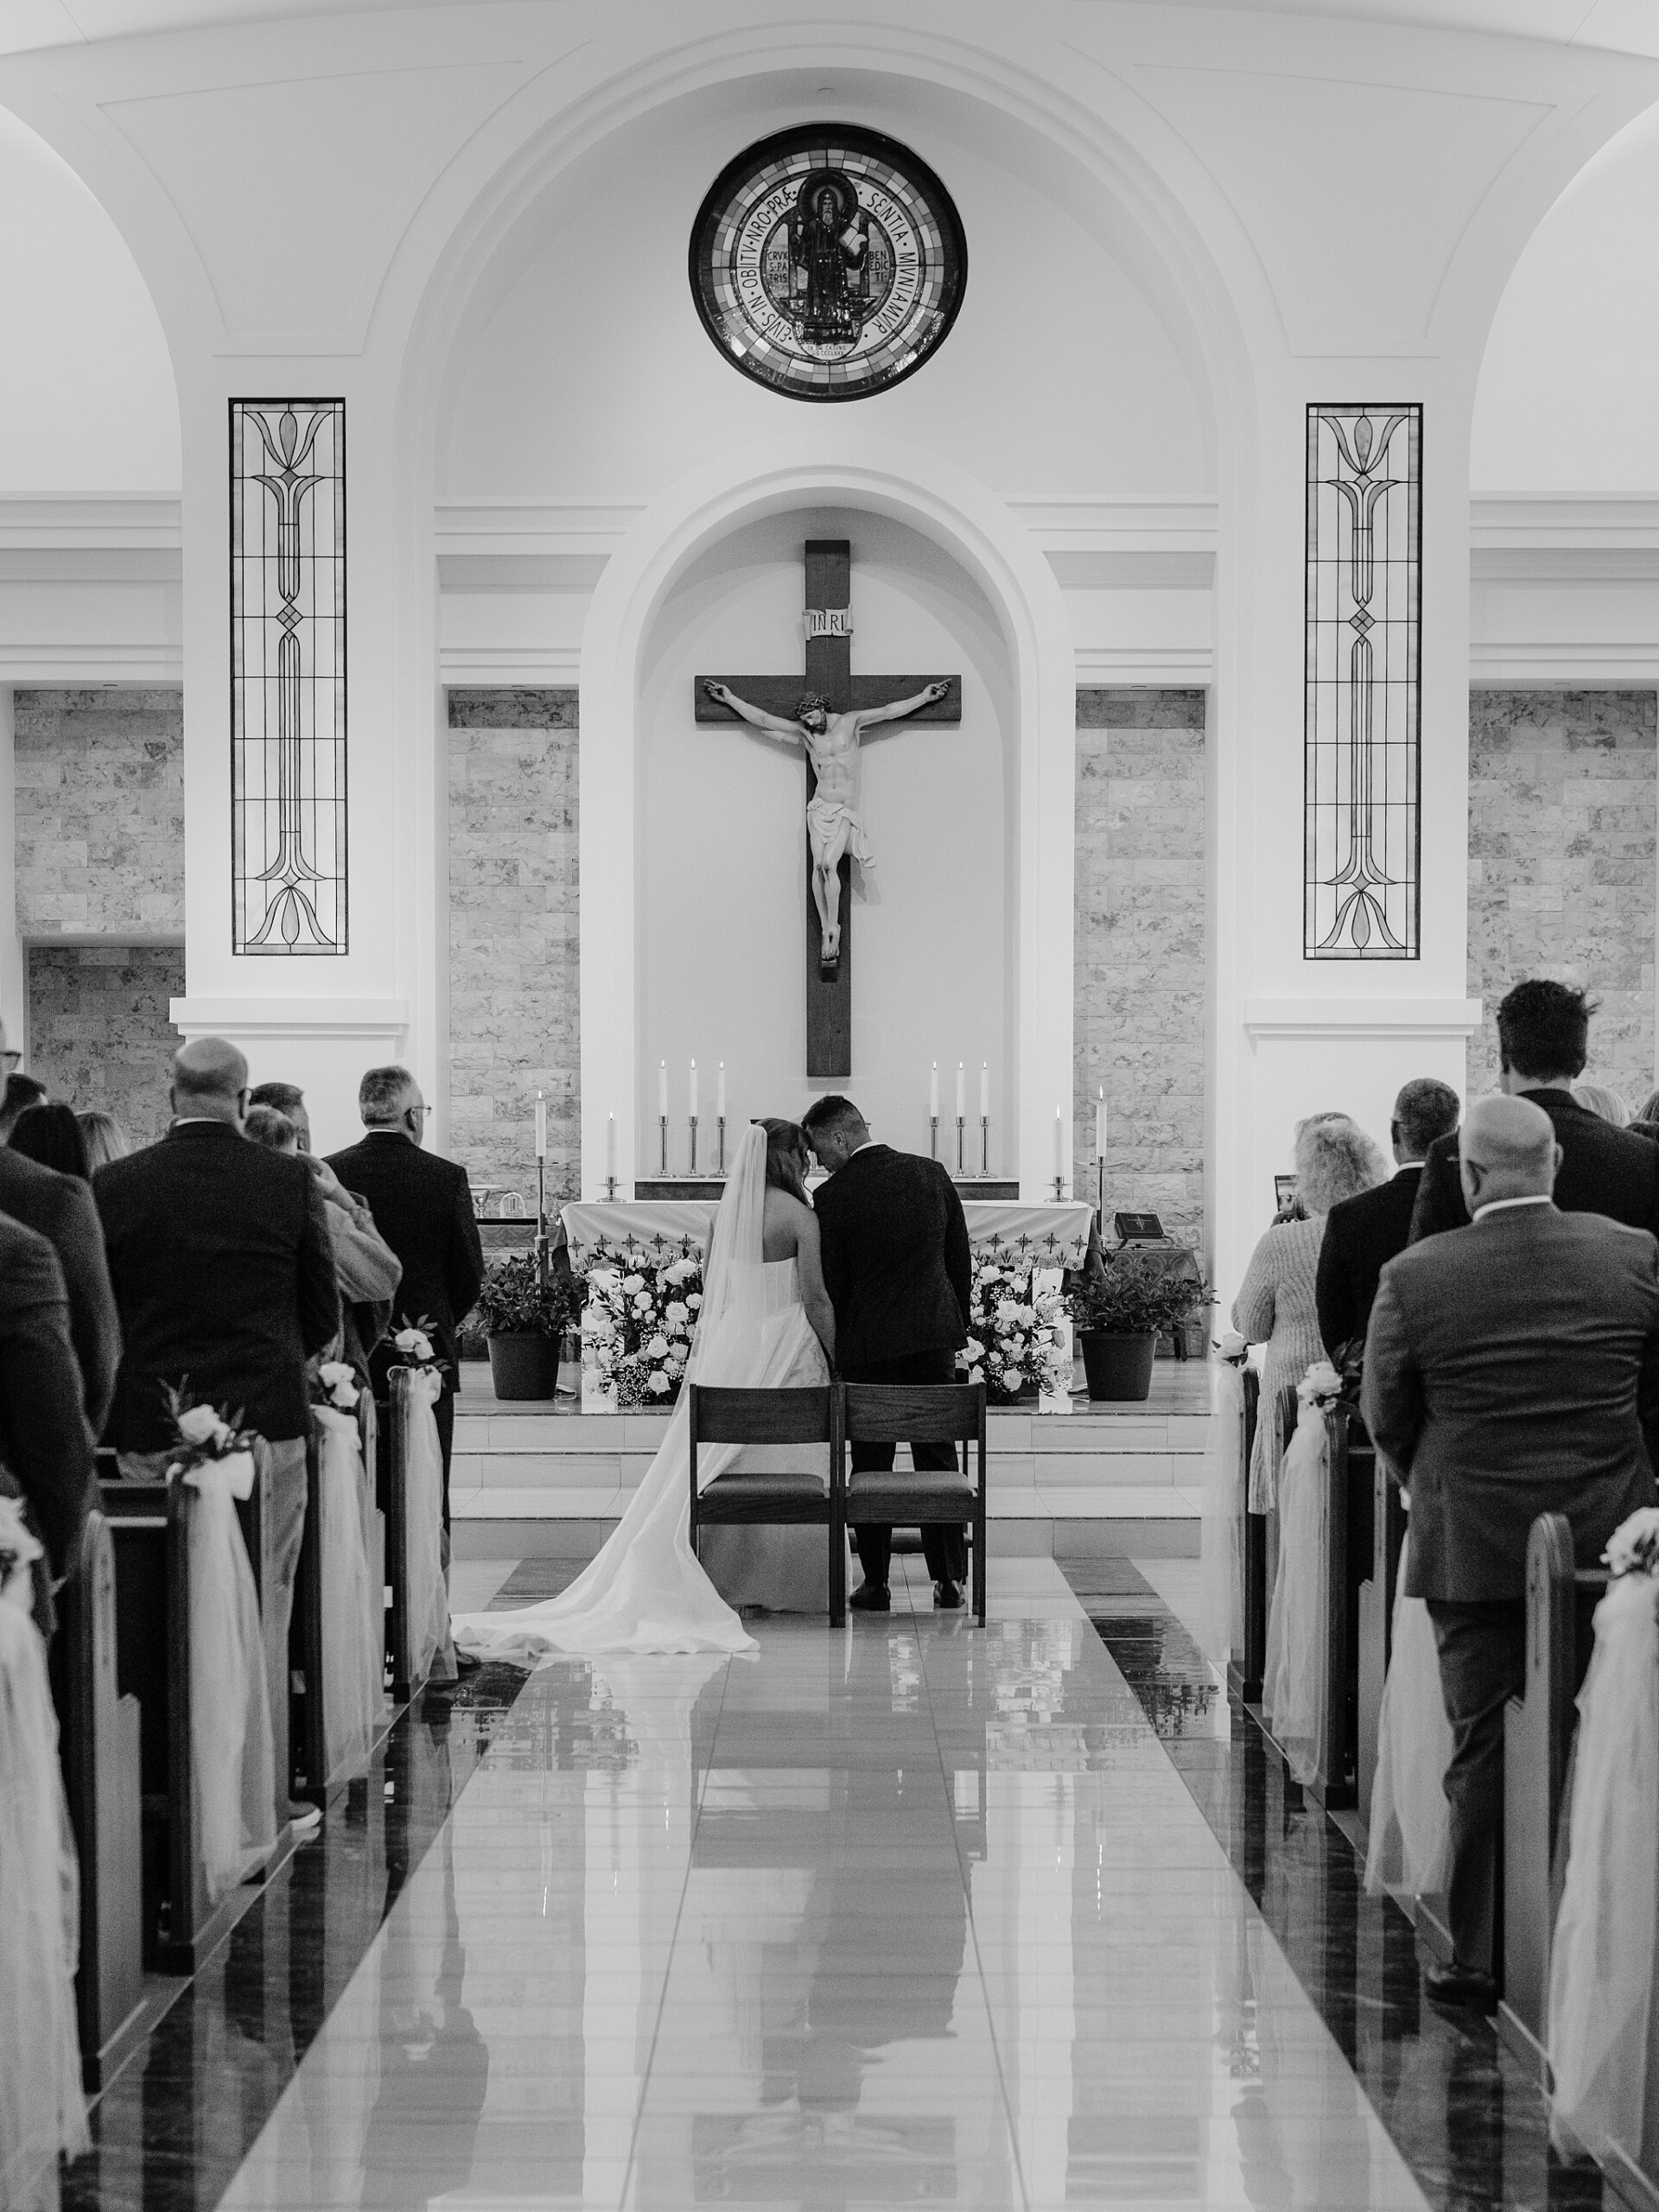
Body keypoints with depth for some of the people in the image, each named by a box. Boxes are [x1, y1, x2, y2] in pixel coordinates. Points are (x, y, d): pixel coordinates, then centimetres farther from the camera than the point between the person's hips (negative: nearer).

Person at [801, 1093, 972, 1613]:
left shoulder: (834, 1196, -11)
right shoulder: (932, 1174, 2)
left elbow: (830, 1284, -6)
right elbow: (960, 1258, 8)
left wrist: (834, 1350, 6)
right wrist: (958, 1324, 18)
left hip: (868, 1343, -3)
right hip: (935, 1335, 4)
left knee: (870, 1463, 5)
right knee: (938, 1458, 9)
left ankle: (875, 1581, 7)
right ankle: (948, 1576, 11)